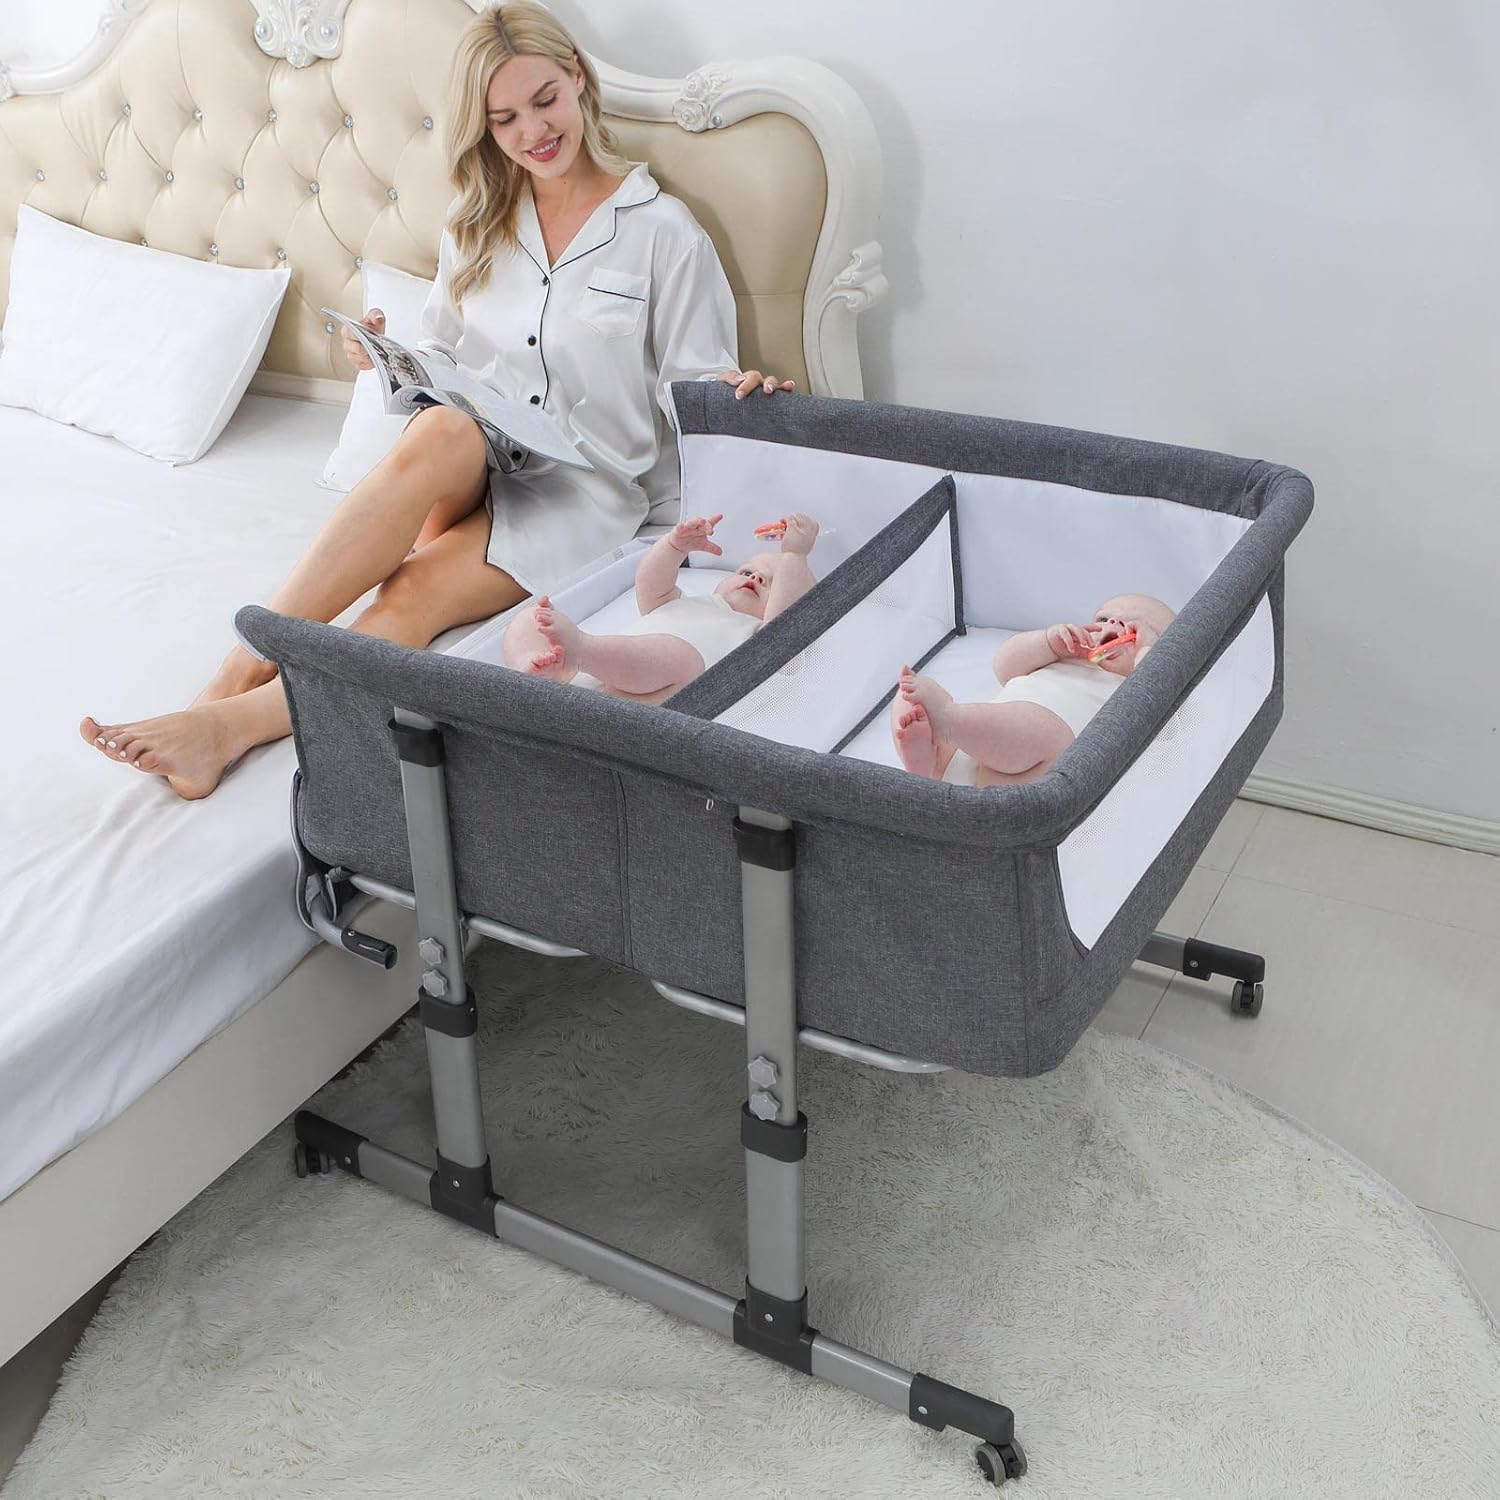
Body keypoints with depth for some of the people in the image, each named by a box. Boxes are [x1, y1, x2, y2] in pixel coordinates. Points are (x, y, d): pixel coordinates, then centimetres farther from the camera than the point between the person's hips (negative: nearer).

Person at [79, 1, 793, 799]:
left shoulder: (663, 231, 0)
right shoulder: (476, 224, 14)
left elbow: (692, 390, 1)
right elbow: (442, 362, 18)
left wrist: (730, 391, -22)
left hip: (586, 486, -2)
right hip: (473, 466, 3)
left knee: (414, 593, -31)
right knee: (440, 431, -36)